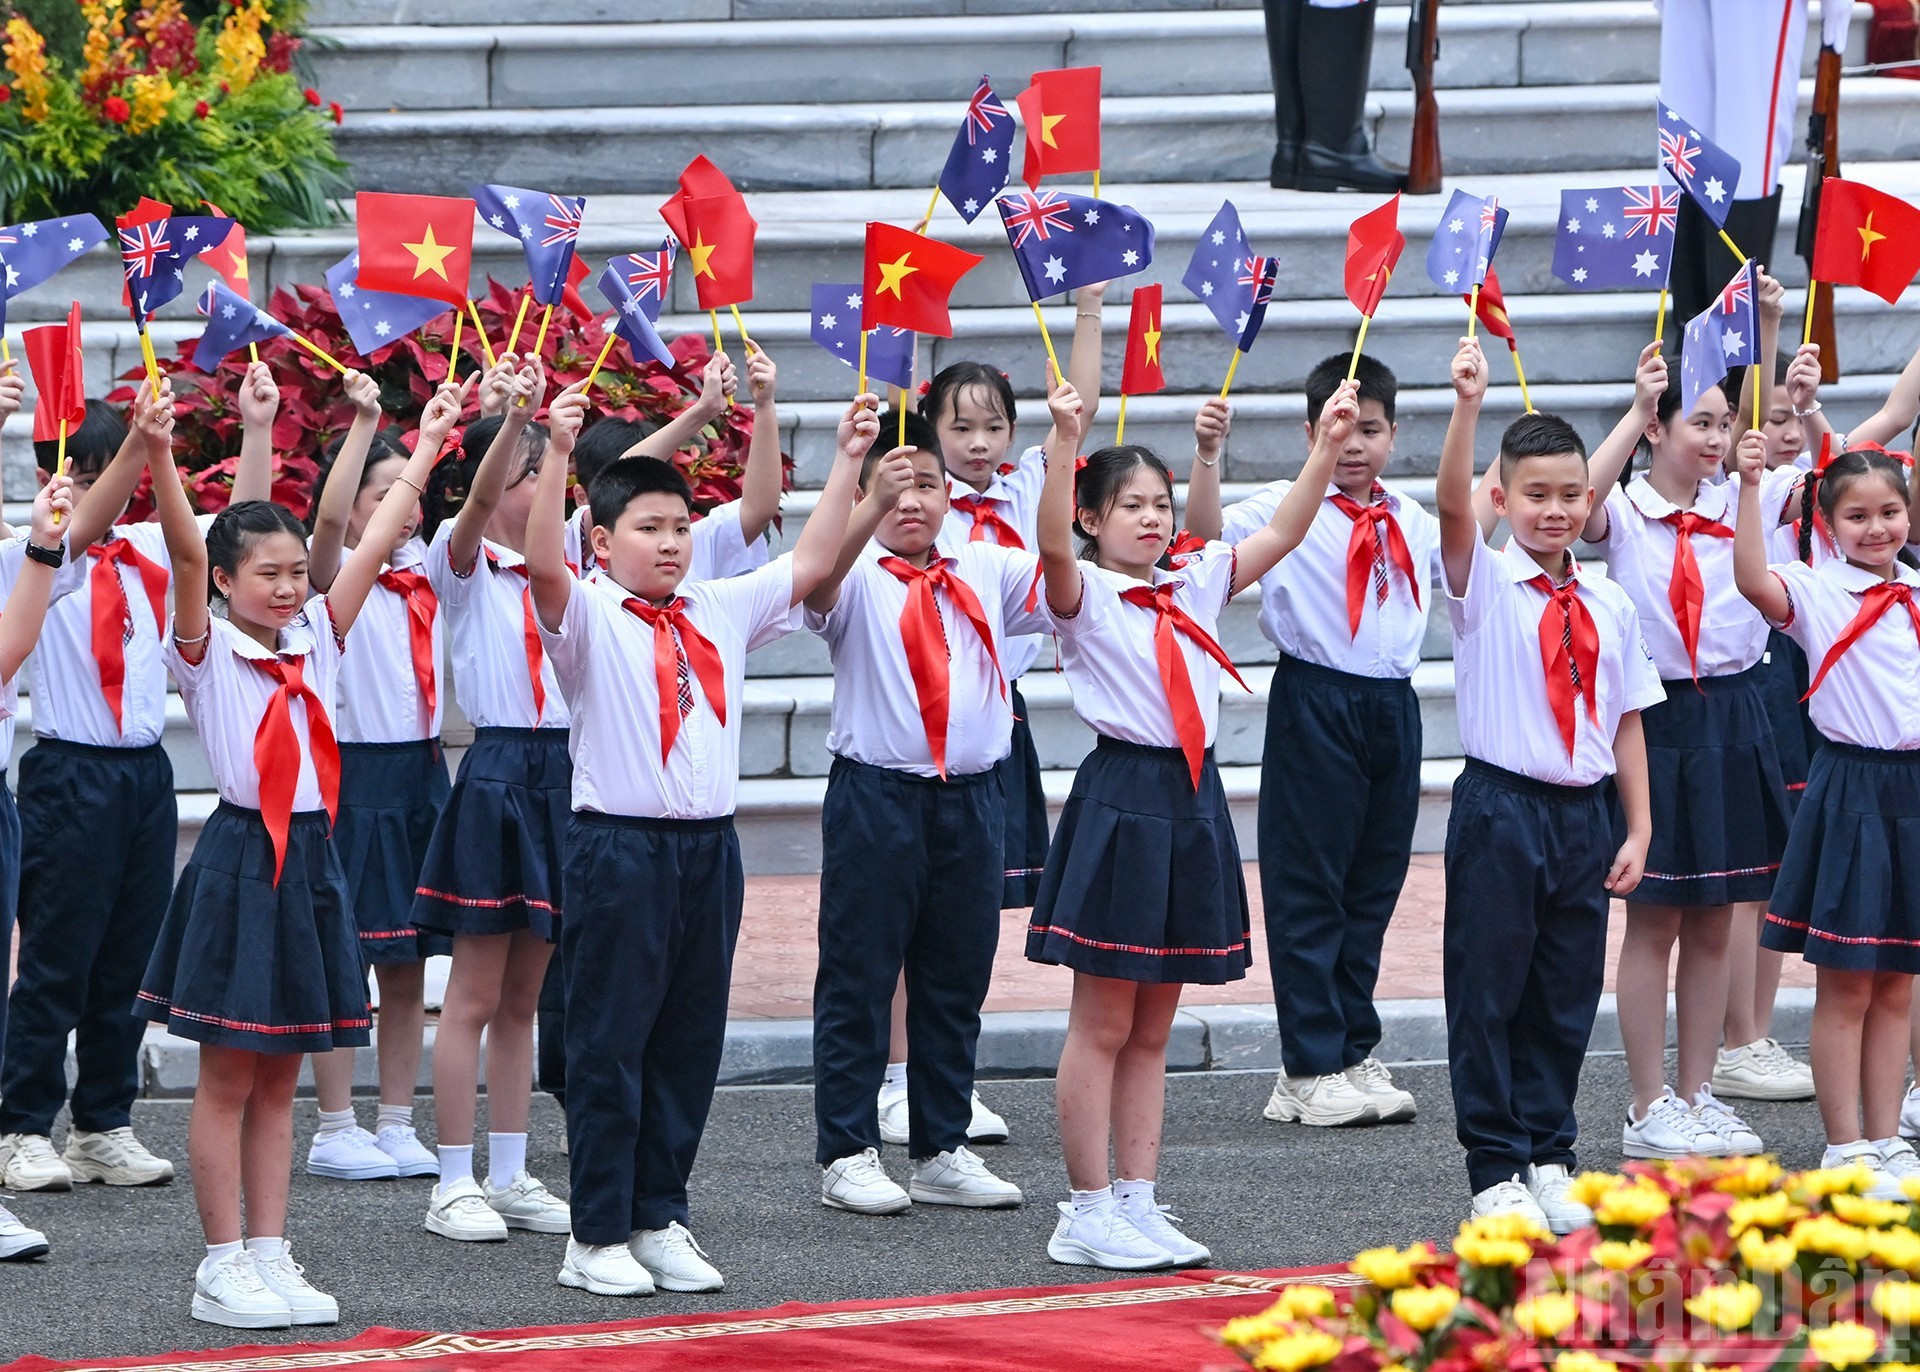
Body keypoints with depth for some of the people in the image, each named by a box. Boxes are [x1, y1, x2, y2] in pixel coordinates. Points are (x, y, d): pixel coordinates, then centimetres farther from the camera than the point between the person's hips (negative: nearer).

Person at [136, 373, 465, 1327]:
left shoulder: (315, 639, 9)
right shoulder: (206, 650, -6)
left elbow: (375, 542, 13)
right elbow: (185, 550, -21)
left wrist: (426, 447, 14)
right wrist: (158, 456, -35)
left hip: (308, 862, 6)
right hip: (239, 862, -6)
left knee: (278, 1078, 10)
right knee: (228, 1077, 0)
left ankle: (269, 1255, 13)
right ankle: (223, 1267, 4)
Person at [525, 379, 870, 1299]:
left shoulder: (718, 612, 12)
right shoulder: (589, 618, -5)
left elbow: (810, 564, 17)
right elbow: (543, 563, -24)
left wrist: (848, 462, 11)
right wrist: (558, 454, -34)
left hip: (708, 844, 6)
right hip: (618, 844, -6)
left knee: (689, 1042, 10)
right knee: (609, 1043, -1)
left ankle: (660, 1219, 19)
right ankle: (598, 1235, 4)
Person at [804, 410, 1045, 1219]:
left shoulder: (987, 572, 10)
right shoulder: (858, 579, -3)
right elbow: (819, 581, -25)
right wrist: (874, 506, -41)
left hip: (971, 796, 4)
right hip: (876, 795, -4)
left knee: (957, 980, 10)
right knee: (859, 978, 1)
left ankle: (942, 1149, 20)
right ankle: (847, 1154, 6)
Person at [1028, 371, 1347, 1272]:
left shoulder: (1195, 586, 13)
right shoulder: (1085, 595, -6)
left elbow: (1282, 533, 11)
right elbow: (1054, 544, -26)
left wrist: (1329, 445, 0)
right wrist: (1065, 443, -38)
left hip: (1192, 801, 6)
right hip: (1120, 799, -6)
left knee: (1152, 1030, 10)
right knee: (1103, 1026, -2)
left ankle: (1137, 1204, 14)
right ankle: (1089, 1213, 2)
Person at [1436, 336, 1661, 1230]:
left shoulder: (1610, 608, 7)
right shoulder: (1485, 584, -4)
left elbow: (1627, 720, 10)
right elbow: (1451, 503, -22)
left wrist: (1639, 830, 5)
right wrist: (1468, 406, -35)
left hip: (1583, 814, 4)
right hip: (1501, 810, -4)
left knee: (1567, 997, 9)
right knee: (1487, 993, 0)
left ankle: (1549, 1158, 21)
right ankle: (1496, 1170, 7)